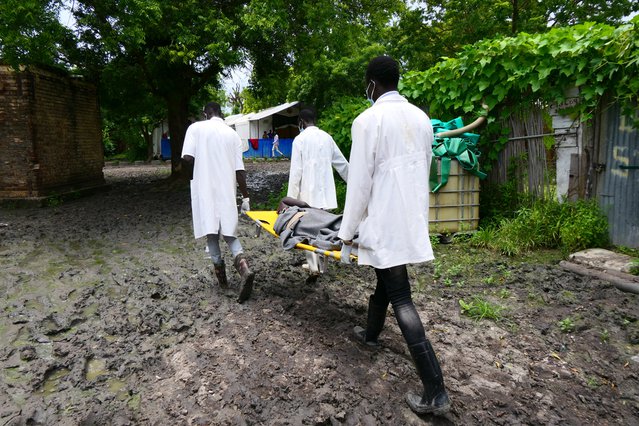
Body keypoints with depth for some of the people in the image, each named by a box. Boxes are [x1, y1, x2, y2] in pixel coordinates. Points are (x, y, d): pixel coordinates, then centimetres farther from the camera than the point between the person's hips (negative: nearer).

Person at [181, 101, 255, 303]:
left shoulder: (196, 128, -1)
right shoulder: (232, 134, 6)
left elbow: (187, 158, -11)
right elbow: (239, 169, 3)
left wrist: (200, 168, 11)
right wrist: (245, 196, 10)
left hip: (205, 189, -2)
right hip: (227, 190, 2)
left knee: (211, 232, 10)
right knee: (229, 232, 9)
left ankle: (220, 273, 16)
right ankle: (243, 266, -14)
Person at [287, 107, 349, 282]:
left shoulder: (300, 139, -6)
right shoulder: (326, 137, 8)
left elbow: (296, 171, -10)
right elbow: (342, 163, 14)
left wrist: (291, 198, -6)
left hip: (308, 193, -4)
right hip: (325, 192, 5)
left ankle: (313, 267, -5)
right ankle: (320, 265, 19)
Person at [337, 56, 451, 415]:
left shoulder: (368, 121, -13)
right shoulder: (421, 117, 8)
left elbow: (359, 182, -13)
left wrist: (348, 230, -2)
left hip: (386, 221, -7)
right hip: (413, 218, 8)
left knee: (401, 299, -4)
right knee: (385, 278, 25)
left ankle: (436, 393, -3)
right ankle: (372, 333, 48)